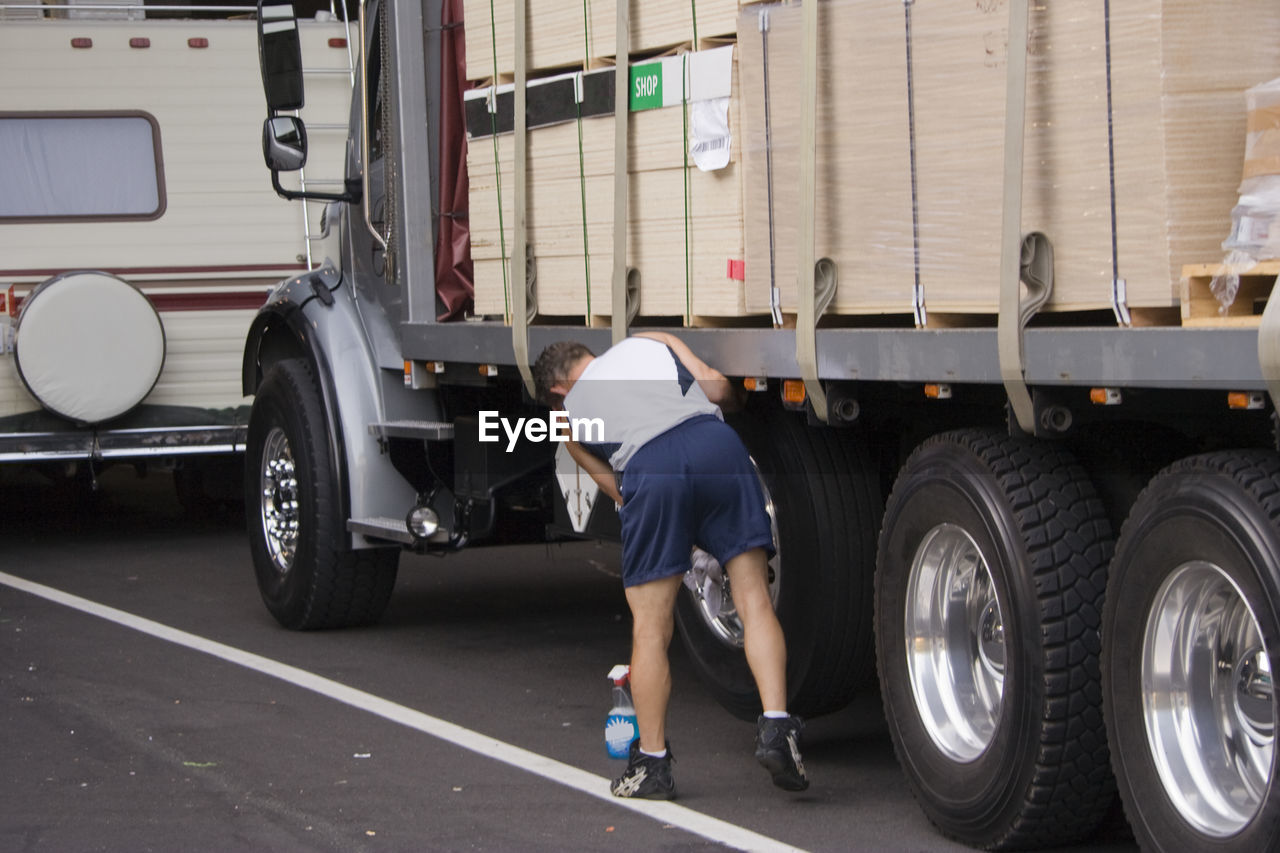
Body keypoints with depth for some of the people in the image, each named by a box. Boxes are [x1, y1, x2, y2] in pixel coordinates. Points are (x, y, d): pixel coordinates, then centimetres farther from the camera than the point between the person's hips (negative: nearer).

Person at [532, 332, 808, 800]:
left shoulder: (569, 416, 30)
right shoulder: (649, 342, 33)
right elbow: (716, 387, 18)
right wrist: (739, 402, 40)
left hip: (648, 465, -1)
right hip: (717, 443, 1)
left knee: (650, 629, 8)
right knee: (754, 601, 6)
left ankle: (652, 763, 15)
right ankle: (776, 727, -7)